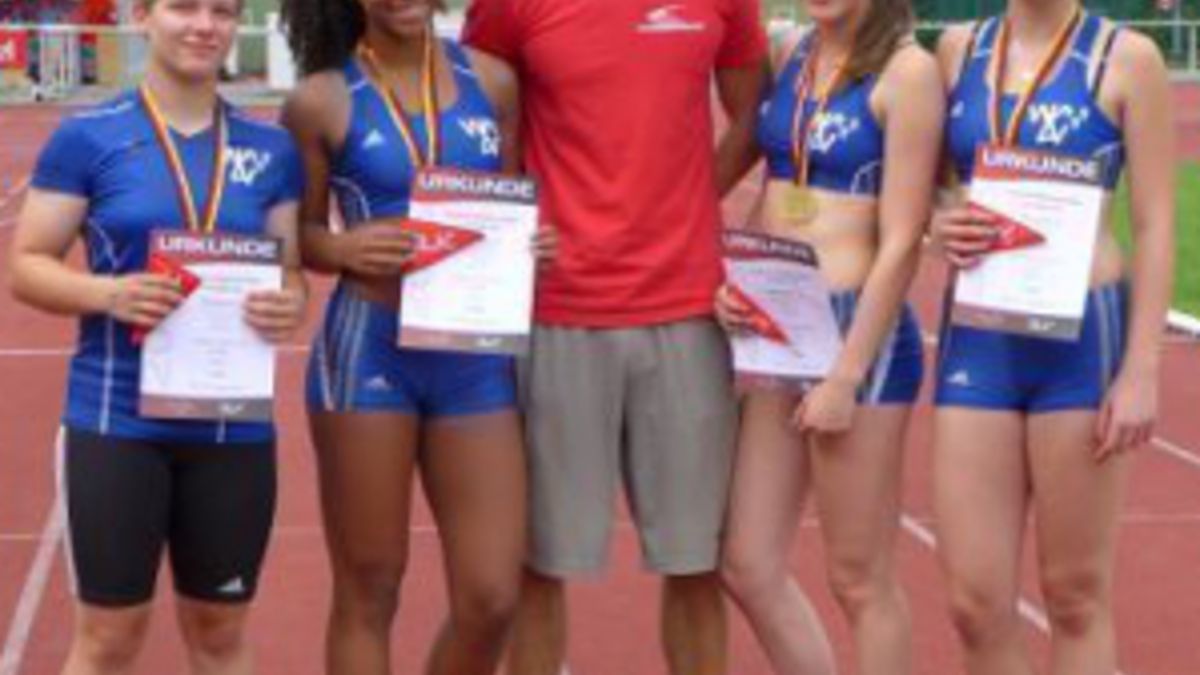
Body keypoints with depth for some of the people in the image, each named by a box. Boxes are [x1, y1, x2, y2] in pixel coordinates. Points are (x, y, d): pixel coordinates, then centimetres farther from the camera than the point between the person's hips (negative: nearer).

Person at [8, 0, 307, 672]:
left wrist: (290, 305, -13)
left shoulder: (272, 149, 6)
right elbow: (28, 264, -2)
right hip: (117, 420, -3)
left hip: (234, 424, 3)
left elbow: (291, 269, 10)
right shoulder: (86, 137, -3)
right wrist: (107, 293, -21)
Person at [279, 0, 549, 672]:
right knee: (368, 592, 7)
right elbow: (298, 232, 3)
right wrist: (342, 248, -18)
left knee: (492, 598, 2)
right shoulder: (321, 100, -3)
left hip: (478, 354, 3)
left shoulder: (493, 81, 6)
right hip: (367, 351, -3)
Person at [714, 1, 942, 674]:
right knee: (751, 568, 10)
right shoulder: (792, 54, 8)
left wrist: (847, 375, -16)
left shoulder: (907, 70, -12)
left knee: (860, 577, 4)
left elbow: (901, 242, -14)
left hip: (861, 331, -7)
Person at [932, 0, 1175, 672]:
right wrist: (943, 223, -6)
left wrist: (1142, 370, -11)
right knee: (977, 602, 4)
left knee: (1077, 594, 6)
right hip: (975, 338, 4)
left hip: (1082, 338, -3)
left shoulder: (1126, 57, -4)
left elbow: (1156, 225, -5)